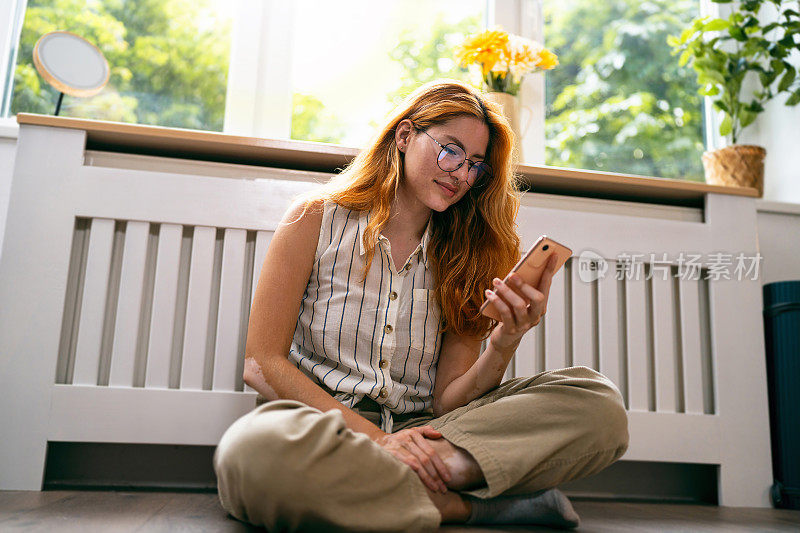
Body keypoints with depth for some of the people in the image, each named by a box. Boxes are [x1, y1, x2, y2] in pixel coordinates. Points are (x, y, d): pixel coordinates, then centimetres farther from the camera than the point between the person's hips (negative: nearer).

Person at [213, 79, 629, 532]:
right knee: (254, 448, -39)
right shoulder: (317, 219, 1)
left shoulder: (458, 257, 9)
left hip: (417, 432, 3)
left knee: (598, 401, -13)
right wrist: (377, 438, -16)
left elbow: (448, 401, 2)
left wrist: (503, 345, -18)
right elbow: (262, 364, -6)